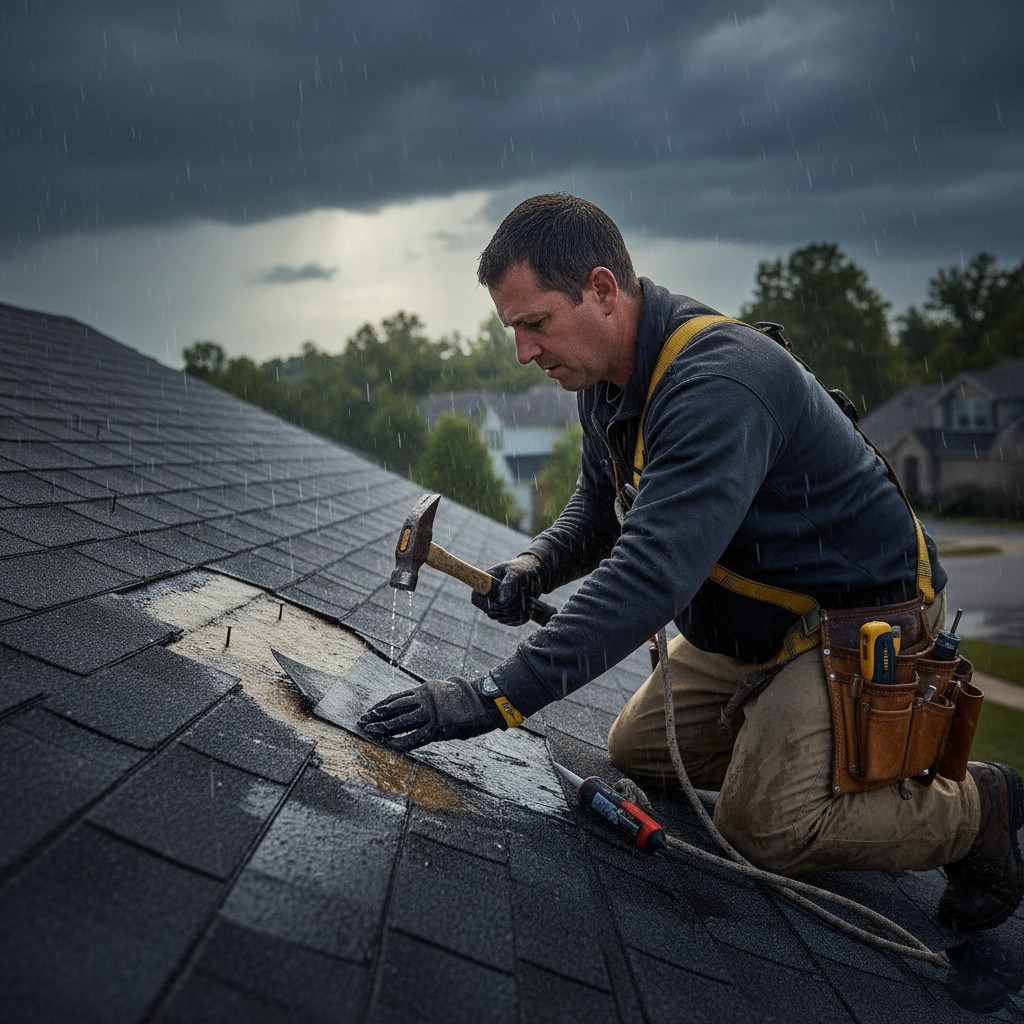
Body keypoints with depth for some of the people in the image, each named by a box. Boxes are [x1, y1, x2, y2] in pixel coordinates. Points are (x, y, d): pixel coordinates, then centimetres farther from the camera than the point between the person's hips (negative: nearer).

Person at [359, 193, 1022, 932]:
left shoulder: (718, 385, -34)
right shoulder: (607, 382, -3)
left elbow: (654, 573, -43)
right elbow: (601, 505, 13)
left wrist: (499, 697, -45)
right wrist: (539, 564, -11)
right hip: (755, 622, 10)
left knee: (765, 825, -20)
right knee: (638, 751, 12)